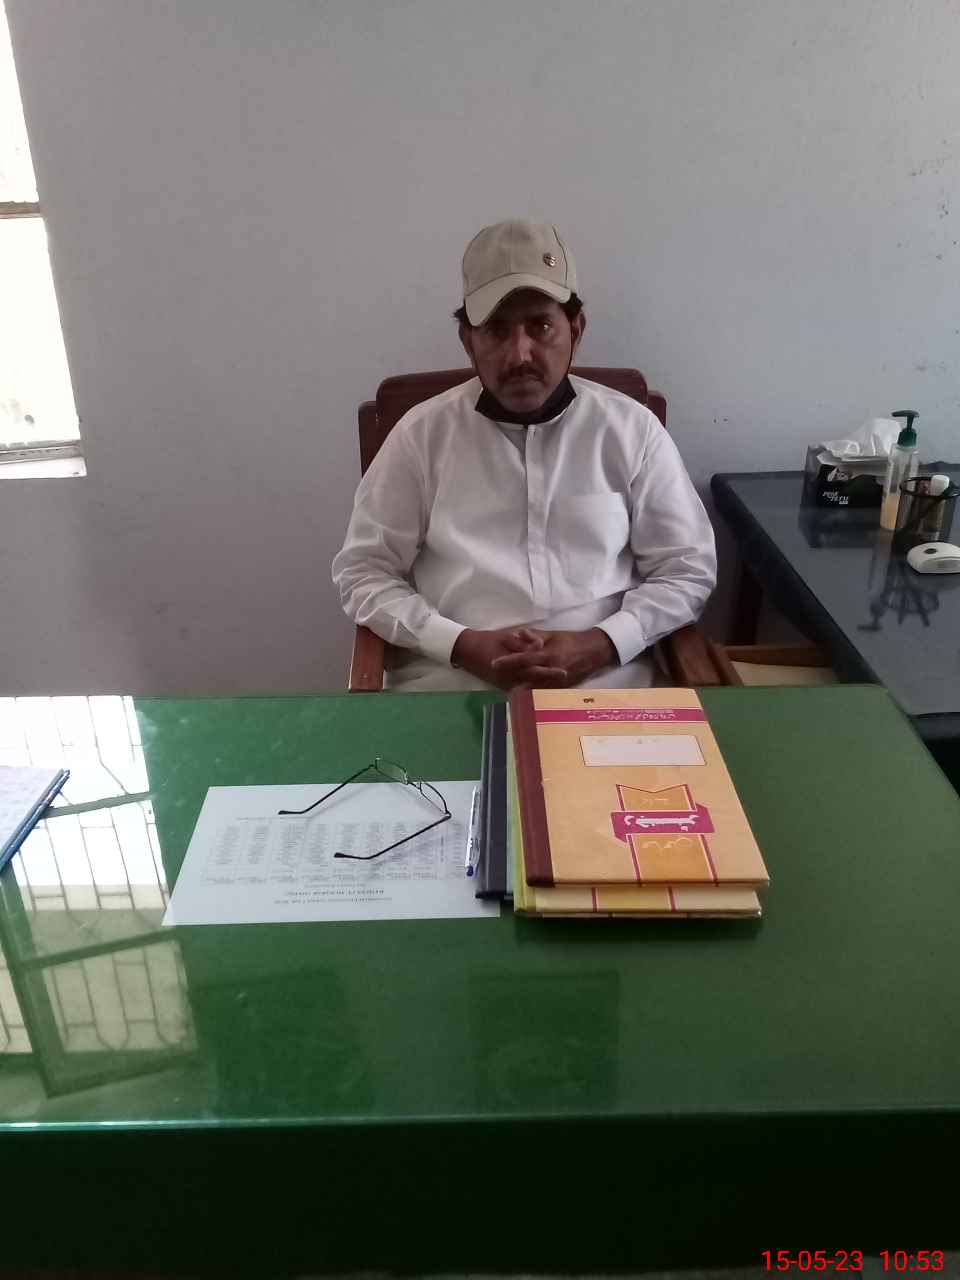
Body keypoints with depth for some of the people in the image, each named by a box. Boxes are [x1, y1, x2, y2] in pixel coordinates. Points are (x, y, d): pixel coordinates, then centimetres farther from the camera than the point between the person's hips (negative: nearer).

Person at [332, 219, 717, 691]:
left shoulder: (631, 428, 6)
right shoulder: (422, 432, 4)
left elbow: (686, 569, 8)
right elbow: (363, 573, 5)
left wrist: (599, 645, -7)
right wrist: (463, 645, -9)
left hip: (603, 681, 1)